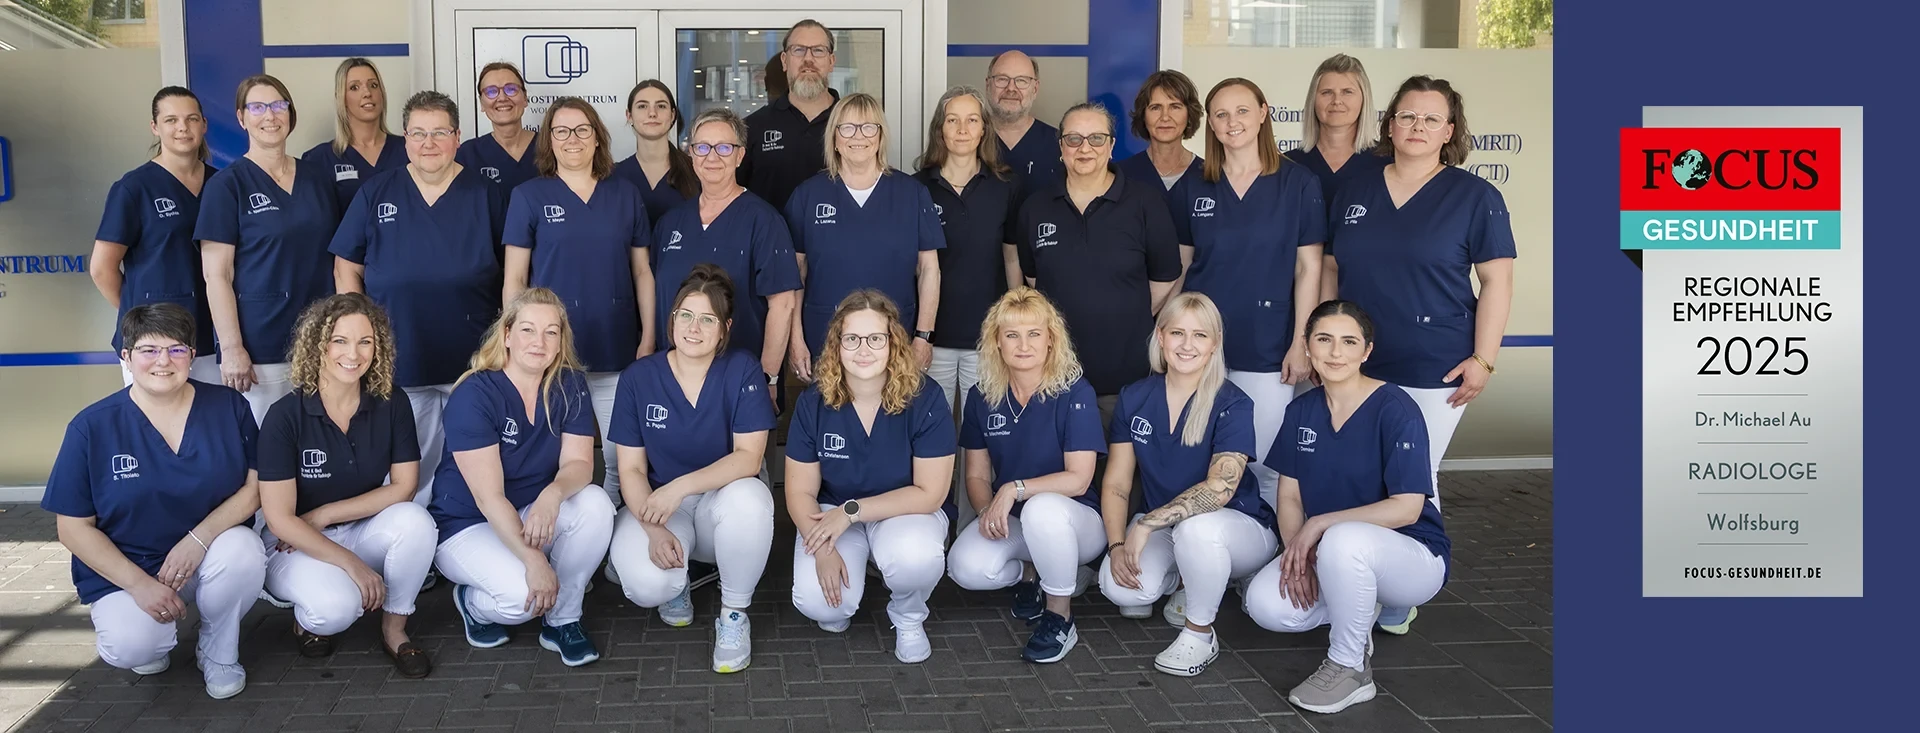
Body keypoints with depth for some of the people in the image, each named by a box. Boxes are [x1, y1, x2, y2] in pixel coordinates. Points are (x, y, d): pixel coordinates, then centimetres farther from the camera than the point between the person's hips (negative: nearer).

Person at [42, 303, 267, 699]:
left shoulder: (229, 407, -4)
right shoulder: (92, 427, -7)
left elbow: (255, 485, -6)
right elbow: (73, 527, -5)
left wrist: (199, 538, -23)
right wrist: (140, 584, -17)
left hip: (209, 555, 2)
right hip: (124, 569, -1)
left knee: (243, 552, -33)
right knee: (131, 648, -30)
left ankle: (218, 653, -3)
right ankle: (155, 635, 10)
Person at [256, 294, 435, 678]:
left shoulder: (391, 407, -8)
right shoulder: (286, 416, -17)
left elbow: (403, 487, -8)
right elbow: (280, 518, -18)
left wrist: (324, 515, -16)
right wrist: (352, 564, -24)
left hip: (361, 532, 4)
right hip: (296, 546, -3)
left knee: (416, 520, -29)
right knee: (337, 605, -34)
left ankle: (394, 630, -7)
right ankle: (308, 621, 5)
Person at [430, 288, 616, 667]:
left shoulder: (569, 386, -6)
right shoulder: (474, 395, -21)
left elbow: (578, 463, -14)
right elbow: (488, 496, -25)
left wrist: (553, 494, -39)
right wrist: (534, 560, -35)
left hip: (532, 515, 5)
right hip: (468, 525, -5)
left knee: (596, 504, -26)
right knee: (522, 596, -32)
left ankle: (563, 621, -7)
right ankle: (473, 602, 7)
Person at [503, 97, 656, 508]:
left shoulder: (626, 195, 9)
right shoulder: (529, 196, 3)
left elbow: (642, 272, 11)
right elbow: (515, 279, 3)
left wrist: (648, 338, 4)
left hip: (616, 349, 2)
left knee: (623, 459, 1)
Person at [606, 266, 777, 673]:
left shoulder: (743, 371, -9)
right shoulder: (639, 378, -4)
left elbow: (748, 456, -16)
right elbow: (631, 469, -4)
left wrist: (681, 487, -29)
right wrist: (654, 529, -22)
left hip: (722, 499, 0)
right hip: (658, 504, 1)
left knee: (748, 498, -37)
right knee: (646, 584, -31)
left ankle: (734, 613, -12)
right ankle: (675, 584, 11)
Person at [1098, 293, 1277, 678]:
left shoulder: (1233, 405, -15)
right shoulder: (1135, 398, -1)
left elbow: (1219, 488, -27)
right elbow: (1116, 484, -1)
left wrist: (1148, 523, -32)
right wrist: (1117, 545, -16)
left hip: (1238, 528, -4)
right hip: (1161, 531, 4)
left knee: (1195, 527, -39)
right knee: (1118, 586, -25)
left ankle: (1200, 634, -12)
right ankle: (1179, 580, 13)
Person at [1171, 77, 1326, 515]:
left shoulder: (1297, 183, -1)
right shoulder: (1192, 190, 7)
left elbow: (1308, 268, -1)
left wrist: (1301, 341, -5)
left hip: (1266, 347, -2)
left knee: (1266, 465, 1)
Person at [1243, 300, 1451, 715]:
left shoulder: (1395, 410, -18)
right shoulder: (1301, 411, 0)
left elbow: (1406, 508, -22)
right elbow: (1289, 496, 2)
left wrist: (1320, 524, -22)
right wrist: (1298, 554, -15)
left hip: (1412, 557, -6)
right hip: (1333, 553, 6)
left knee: (1343, 540, -39)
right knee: (1266, 605, -20)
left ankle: (1350, 669, -16)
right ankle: (1358, 612, 10)